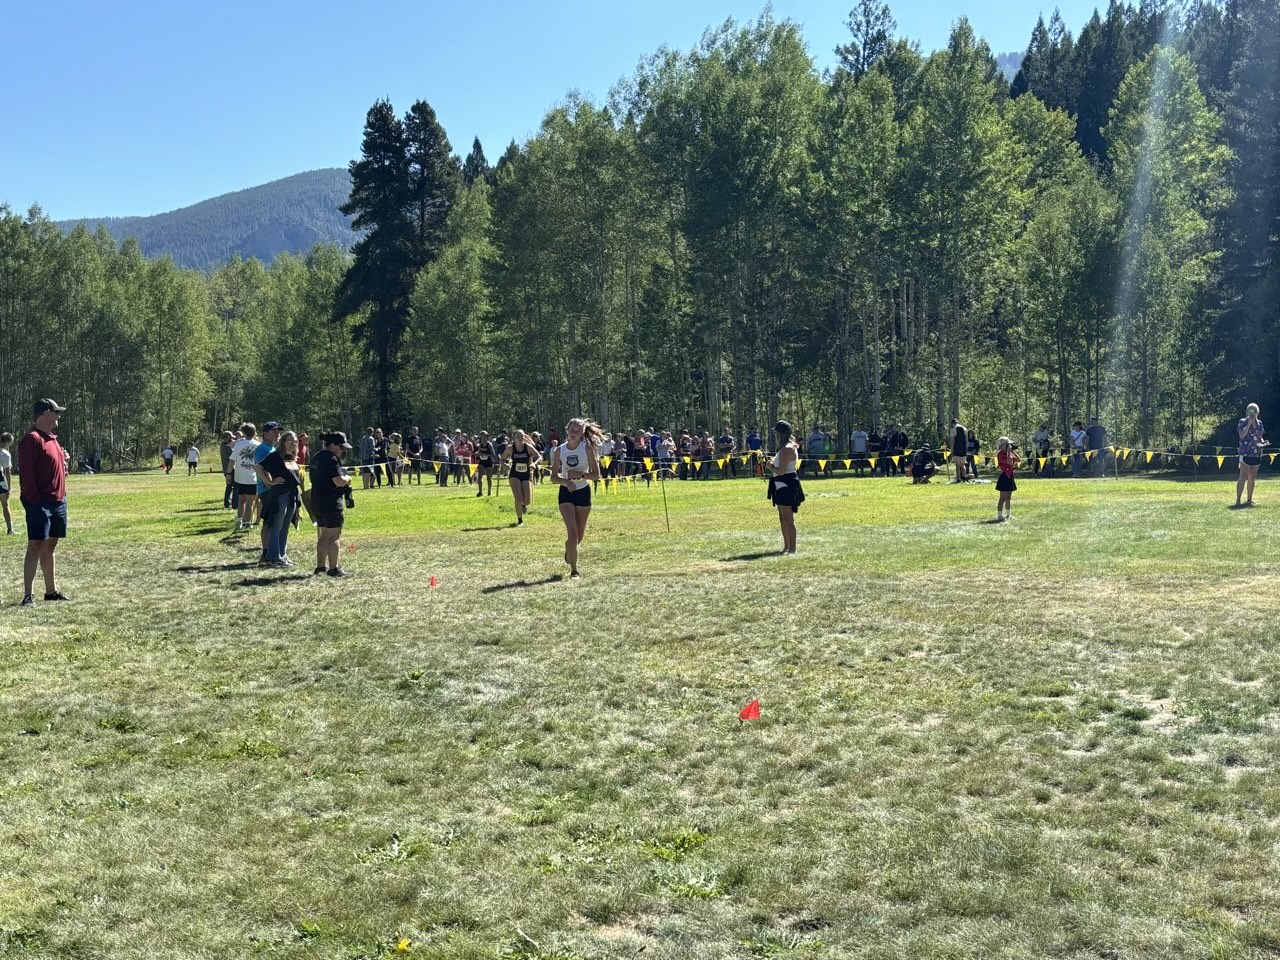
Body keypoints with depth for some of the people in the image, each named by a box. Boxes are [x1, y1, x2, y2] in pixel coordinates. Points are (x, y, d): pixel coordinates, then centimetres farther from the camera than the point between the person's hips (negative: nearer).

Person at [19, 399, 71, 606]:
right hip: (40, 503, -9)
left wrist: (64, 458, 6)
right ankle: (27, 595, -8)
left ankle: (51, 590, 23)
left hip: (58, 501, 9)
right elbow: (26, 473, -19)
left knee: (49, 546, 15)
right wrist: (34, 501, -22)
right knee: (36, 546, -9)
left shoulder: (51, 438, 16)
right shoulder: (32, 439, -14)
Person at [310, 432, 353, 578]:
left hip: (317, 502, 10)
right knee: (334, 536, -4)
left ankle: (321, 566, 23)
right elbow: (339, 481, -26)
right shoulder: (332, 459, -17)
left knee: (323, 535, 17)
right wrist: (348, 478, -5)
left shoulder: (317, 457, 15)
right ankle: (333, 568, -3)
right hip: (331, 503, -10)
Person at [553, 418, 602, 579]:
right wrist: (566, 481, -20)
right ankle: (574, 570, -4)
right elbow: (554, 476, 0)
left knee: (579, 535, 10)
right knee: (572, 533, -13)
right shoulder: (559, 450, -4)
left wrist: (580, 475, -24)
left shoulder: (587, 449, -8)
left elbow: (596, 474, -9)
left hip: (583, 492, 1)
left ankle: (569, 550, 45)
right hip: (566, 493, -1)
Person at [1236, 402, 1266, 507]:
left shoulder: (1259, 423, 14)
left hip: (1257, 453, 6)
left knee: (1252, 478, 10)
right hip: (1246, 453, -6)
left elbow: (1259, 437, 22)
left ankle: (1249, 500, 18)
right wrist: (1249, 424, -19)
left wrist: (1263, 442, 1)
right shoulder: (1243, 422, -4)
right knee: (1243, 477, -11)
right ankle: (1238, 500, -11)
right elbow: (1242, 435, -18)